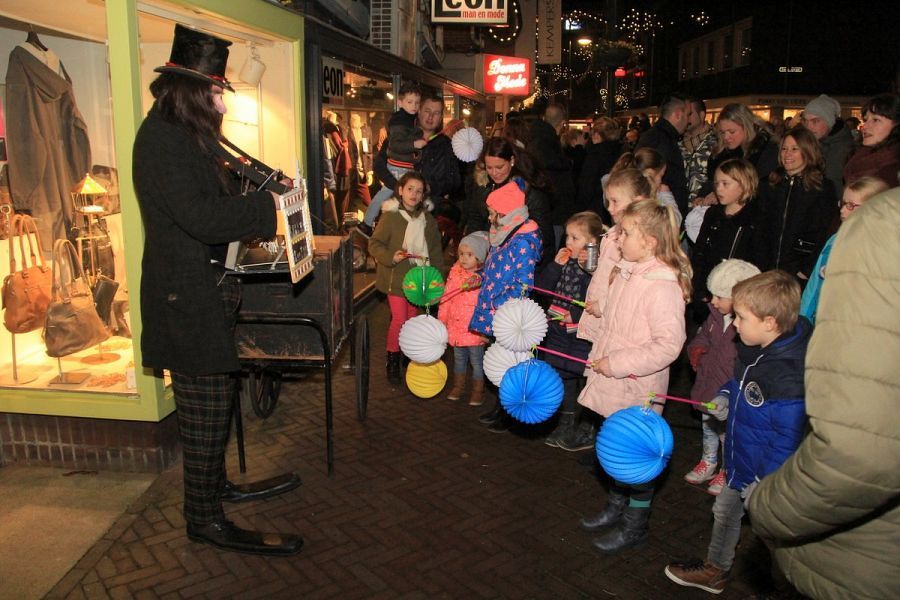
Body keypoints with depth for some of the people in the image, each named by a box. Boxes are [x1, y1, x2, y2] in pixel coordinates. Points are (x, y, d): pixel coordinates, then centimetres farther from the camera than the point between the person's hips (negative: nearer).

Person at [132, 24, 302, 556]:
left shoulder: (185, 134, 15)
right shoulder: (163, 138, -17)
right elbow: (200, 217, -26)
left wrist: (254, 199, 7)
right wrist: (266, 205, -18)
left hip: (204, 291, 10)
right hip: (187, 297, -10)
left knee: (215, 398, 19)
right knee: (207, 407, -2)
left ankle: (215, 486, 36)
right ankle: (205, 519, 12)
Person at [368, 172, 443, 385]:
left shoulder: (428, 219, 7)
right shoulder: (390, 216, -8)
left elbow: (436, 250, 13)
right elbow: (374, 244, -8)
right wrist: (391, 257, -23)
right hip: (396, 277, -4)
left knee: (411, 319, 11)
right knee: (399, 319, -7)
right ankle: (392, 361, 9)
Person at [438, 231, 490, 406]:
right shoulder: (455, 273, -1)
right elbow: (446, 298, 6)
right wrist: (442, 320, 6)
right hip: (456, 327, 4)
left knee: (477, 361, 10)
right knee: (459, 359, 21)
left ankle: (478, 391, 26)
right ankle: (458, 386, 38)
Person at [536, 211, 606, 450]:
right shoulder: (565, 263, 5)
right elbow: (541, 286, 3)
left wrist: (575, 315, -23)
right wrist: (556, 265, -7)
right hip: (559, 332, 7)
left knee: (584, 381, 6)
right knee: (562, 378, 19)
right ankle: (565, 425, 36)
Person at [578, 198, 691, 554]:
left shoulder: (662, 287, -24)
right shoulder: (627, 272, 5)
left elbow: (668, 345, -28)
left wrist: (617, 363, -25)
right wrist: (602, 310, 7)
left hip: (638, 391, -9)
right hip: (615, 384, 9)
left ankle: (635, 524, 28)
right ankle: (616, 507, 42)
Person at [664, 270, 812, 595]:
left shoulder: (789, 378, -33)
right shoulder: (754, 348, -5)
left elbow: (788, 438, -27)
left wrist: (763, 482, -21)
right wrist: (726, 397, 1)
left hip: (764, 471, -10)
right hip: (740, 459, 10)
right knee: (725, 511, 25)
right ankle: (715, 569, 48)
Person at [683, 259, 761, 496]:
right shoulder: (716, 315, -6)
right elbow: (704, 334, 13)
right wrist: (697, 348, -6)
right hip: (708, 386, 7)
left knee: (727, 433, 15)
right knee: (708, 427, 26)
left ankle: (726, 471, 38)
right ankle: (708, 463, 48)